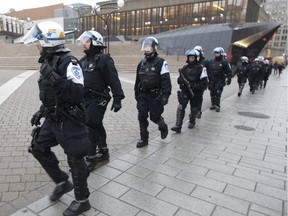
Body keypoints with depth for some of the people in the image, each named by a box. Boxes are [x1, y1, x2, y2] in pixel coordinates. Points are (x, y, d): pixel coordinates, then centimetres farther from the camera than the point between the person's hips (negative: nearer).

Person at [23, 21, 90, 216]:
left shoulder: (69, 62, -21)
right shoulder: (49, 61, 8)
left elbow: (77, 95, -33)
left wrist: (54, 78, -35)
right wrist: (41, 112, 21)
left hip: (69, 121, -9)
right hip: (52, 119, 10)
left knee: (75, 160, 4)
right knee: (38, 148, 20)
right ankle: (62, 182, 38)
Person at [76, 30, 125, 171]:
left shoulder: (104, 59, -11)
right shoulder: (83, 60, 13)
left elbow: (114, 80, -16)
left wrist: (117, 99, -20)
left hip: (98, 100, -8)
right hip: (85, 99, 8)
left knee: (91, 127, -8)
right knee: (96, 126, 16)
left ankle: (91, 158, 5)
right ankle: (103, 151, 32)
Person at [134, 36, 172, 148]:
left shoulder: (161, 63, -9)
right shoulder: (142, 63, 10)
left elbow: (166, 81, -13)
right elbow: (137, 80, 17)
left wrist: (165, 95, -19)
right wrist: (136, 93, 18)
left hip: (155, 95, -5)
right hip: (143, 95, 5)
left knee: (155, 116, 2)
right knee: (142, 117, 2)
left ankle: (163, 126, 36)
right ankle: (144, 139, 14)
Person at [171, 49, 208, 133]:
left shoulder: (201, 68, -7)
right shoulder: (185, 67, 8)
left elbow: (204, 82, -12)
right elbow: (180, 78, 15)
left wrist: (195, 87, -24)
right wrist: (180, 80, -9)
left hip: (195, 92, -3)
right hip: (184, 91, 3)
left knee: (194, 108, 14)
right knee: (180, 107, -10)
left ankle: (192, 122, 39)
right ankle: (178, 126, -11)